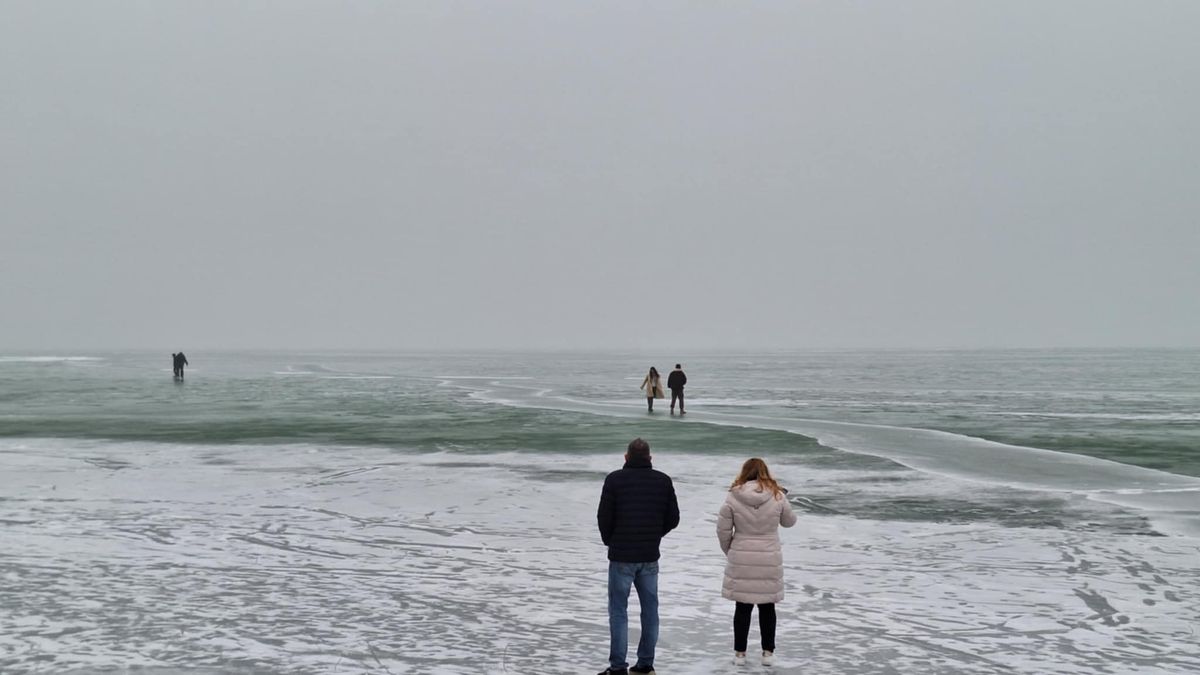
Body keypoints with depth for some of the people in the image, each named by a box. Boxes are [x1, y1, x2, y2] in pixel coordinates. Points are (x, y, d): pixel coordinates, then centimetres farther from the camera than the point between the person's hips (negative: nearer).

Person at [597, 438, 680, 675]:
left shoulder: (615, 479, -9)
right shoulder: (663, 481, 1)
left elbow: (604, 516, -8)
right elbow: (673, 518, 4)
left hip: (622, 556, -3)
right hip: (650, 557, 3)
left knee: (619, 611, 2)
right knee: (650, 609, 12)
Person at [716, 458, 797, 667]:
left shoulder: (734, 496, -8)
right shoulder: (777, 496, -6)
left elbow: (723, 529, -4)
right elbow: (790, 521, 11)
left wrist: (730, 551, 12)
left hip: (741, 560, -1)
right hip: (770, 559, 1)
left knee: (742, 607, 9)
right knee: (767, 607, 13)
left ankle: (740, 652, 14)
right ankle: (768, 652, 19)